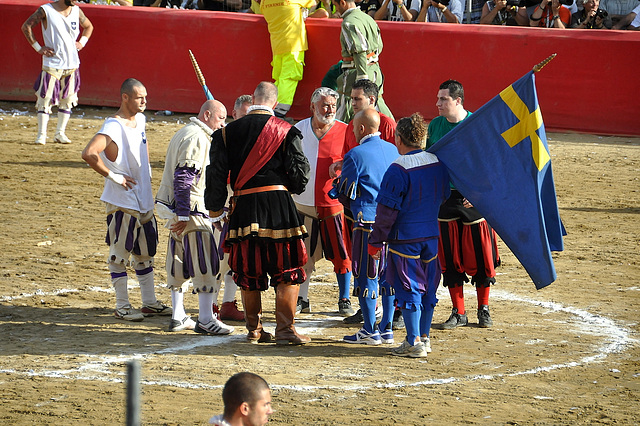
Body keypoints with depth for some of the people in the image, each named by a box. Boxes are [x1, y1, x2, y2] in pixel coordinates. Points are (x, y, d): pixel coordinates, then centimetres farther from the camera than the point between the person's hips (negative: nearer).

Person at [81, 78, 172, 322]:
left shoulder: (140, 120, 8)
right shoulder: (113, 127, -19)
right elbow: (89, 154, -32)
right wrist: (112, 176, -23)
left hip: (144, 198, 9)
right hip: (122, 200, -9)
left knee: (146, 252, 15)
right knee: (120, 254, 1)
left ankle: (149, 303, 24)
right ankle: (122, 306, 8)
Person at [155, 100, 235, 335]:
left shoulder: (184, 133, 20)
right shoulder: (197, 138, -14)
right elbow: (183, 176, -22)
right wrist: (184, 215, -24)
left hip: (178, 209, 11)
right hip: (191, 209, -11)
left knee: (180, 262, 13)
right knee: (206, 262, -7)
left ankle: (178, 316, 17)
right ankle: (205, 319, -7)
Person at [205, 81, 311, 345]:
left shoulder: (228, 132, 5)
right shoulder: (285, 131, -2)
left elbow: (216, 175, 4)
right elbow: (300, 173, -5)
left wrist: (216, 210, 15)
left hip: (244, 205, 2)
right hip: (279, 204, -2)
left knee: (249, 273, 11)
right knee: (287, 271, 5)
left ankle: (254, 330, 16)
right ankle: (285, 330, 2)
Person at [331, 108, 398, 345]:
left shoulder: (356, 155, -10)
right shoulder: (392, 150, 8)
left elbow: (345, 192, -5)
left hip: (368, 219, -6)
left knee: (366, 274, 0)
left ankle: (370, 331, 2)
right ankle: (387, 328, 15)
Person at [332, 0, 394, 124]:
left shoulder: (349, 23, -14)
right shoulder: (368, 18, 12)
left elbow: (359, 50, -23)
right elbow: (379, 46, 17)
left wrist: (362, 77, -25)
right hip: (375, 69, 8)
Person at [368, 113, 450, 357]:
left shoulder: (399, 170, -17)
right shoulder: (438, 163, 3)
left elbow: (387, 210, -15)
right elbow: (444, 197, 17)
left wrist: (376, 241, -6)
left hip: (405, 238, -7)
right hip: (432, 236, 7)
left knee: (408, 289, 0)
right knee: (427, 288, 14)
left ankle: (414, 343, 1)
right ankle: (424, 338, 22)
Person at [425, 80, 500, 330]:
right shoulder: (435, 126, 4)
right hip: (444, 197, 3)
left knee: (480, 253, 1)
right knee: (450, 256, 4)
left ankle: (483, 309, 17)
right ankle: (458, 313, 14)